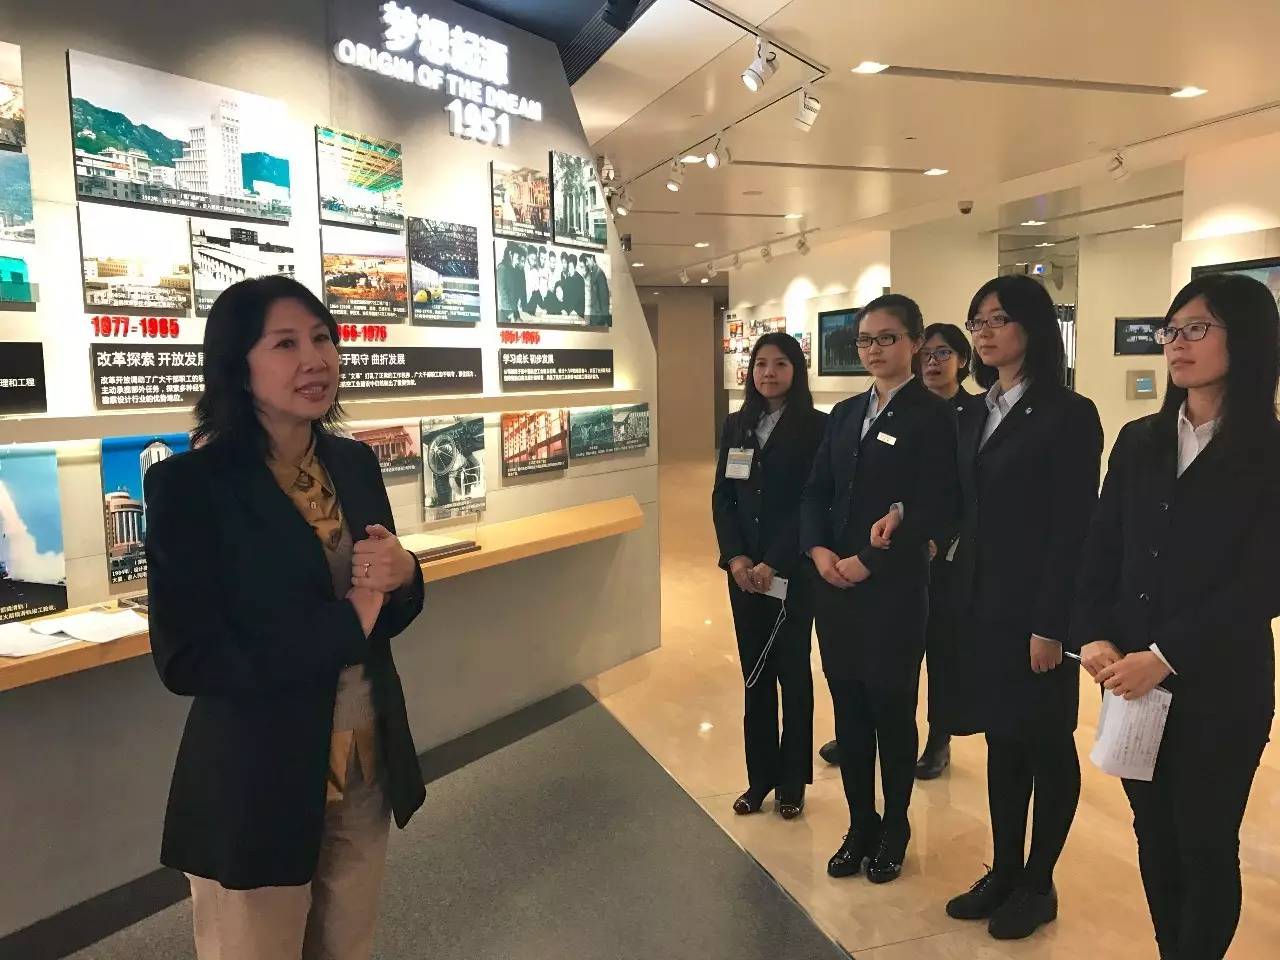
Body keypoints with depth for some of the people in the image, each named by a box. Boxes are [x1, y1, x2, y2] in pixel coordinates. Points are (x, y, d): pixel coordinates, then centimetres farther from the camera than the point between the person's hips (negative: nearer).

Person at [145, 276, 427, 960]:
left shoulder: (355, 462, 0)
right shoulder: (190, 483, -17)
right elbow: (186, 661, -20)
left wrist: (403, 575, -15)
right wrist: (345, 626, -21)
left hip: (367, 770, 6)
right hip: (256, 787, -5)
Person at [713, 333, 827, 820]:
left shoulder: (816, 426, -6)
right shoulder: (736, 425, 7)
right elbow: (722, 496, 5)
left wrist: (773, 563, -16)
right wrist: (735, 557, -8)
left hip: (793, 570, -4)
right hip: (744, 569, 4)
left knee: (792, 672, 8)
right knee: (755, 674, 11)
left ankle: (792, 780, 23)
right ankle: (760, 776, 24)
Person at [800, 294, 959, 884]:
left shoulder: (933, 416, -6)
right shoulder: (845, 414, 13)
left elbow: (933, 510, -14)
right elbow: (816, 492, 11)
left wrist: (867, 562, -15)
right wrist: (819, 550, -6)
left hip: (894, 588, -5)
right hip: (834, 585, 6)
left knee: (892, 710, 8)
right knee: (848, 711, 12)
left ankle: (894, 832, 29)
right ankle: (860, 827, 30)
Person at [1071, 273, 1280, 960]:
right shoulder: (1138, 442, 8)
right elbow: (1101, 553, 5)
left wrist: (1164, 657, -18)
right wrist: (1095, 638, -9)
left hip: (1219, 686, -4)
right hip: (1132, 676, 4)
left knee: (1205, 845, 9)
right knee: (1153, 835, 15)